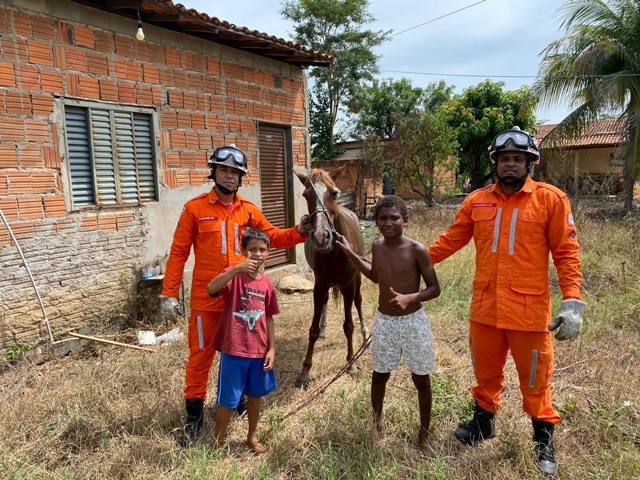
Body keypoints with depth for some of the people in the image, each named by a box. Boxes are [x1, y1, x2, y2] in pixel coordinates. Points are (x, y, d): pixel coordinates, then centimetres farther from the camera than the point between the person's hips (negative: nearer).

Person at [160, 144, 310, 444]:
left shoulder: (249, 210, 5)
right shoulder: (195, 208, -5)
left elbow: (272, 237, 9)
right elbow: (178, 252, -5)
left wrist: (299, 232, -7)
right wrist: (169, 291, -7)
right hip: (206, 296, -3)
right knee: (201, 352, 7)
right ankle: (195, 411, 22)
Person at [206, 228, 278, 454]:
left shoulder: (267, 284, 2)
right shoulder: (234, 274, -12)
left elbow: (268, 318, 9)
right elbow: (211, 289, -33)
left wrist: (272, 348, 6)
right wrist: (237, 269, -42)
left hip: (259, 351, 5)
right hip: (234, 350, -5)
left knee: (255, 394, 20)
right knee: (227, 400, 6)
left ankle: (252, 436, 41)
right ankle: (218, 445, 25)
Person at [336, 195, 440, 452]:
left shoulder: (416, 249, -16)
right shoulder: (377, 247, -2)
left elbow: (434, 288, -11)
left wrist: (409, 298, -29)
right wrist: (350, 253, 14)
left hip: (414, 322, -3)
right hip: (384, 322, 4)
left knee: (421, 379, 11)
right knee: (379, 375, 18)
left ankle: (424, 431, 32)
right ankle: (376, 420, 43)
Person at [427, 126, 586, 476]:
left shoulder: (550, 199, -6)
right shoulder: (477, 201, 2)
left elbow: (566, 253, -6)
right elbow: (450, 241, 7)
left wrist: (573, 301, -13)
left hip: (529, 309, -3)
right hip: (485, 307, 3)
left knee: (534, 378, 12)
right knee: (486, 371, 20)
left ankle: (544, 437, 35)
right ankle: (484, 421, 43)